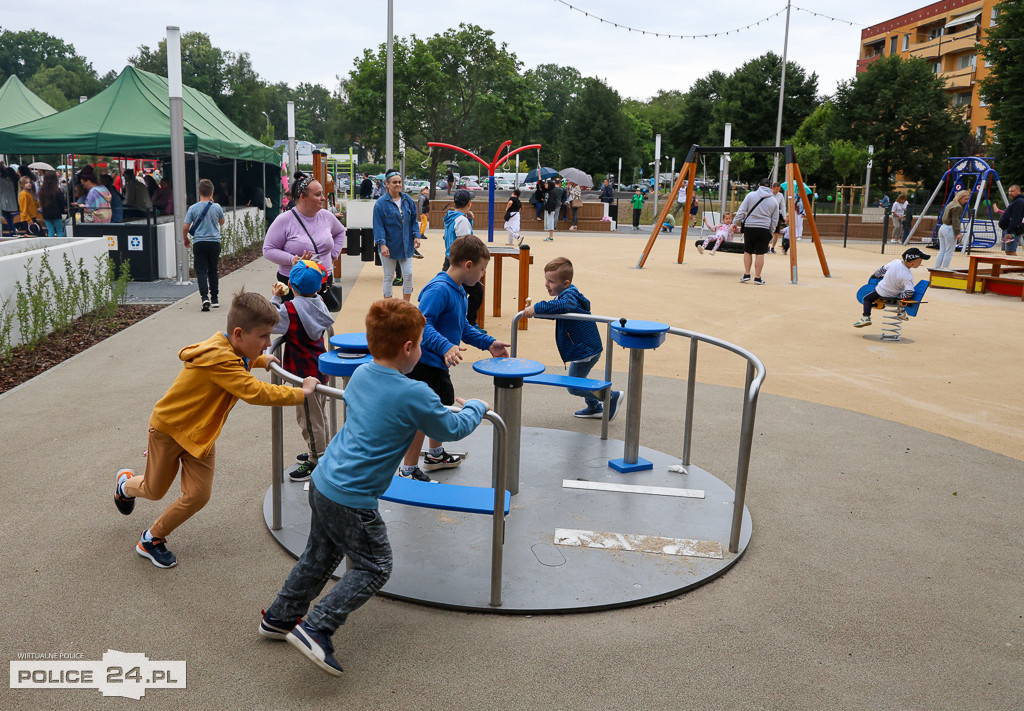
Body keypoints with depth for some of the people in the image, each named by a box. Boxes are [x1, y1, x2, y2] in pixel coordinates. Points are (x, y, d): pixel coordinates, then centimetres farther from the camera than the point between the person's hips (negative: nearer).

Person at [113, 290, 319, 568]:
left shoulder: (232, 350, -7)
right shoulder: (218, 359, -37)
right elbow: (255, 392, -44)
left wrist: (260, 360, 15)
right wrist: (300, 393, -37)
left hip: (201, 433, 7)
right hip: (170, 426, -7)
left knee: (198, 495, -2)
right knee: (155, 491, 15)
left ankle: (152, 539, 20)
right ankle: (126, 484, 51)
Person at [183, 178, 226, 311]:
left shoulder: (193, 208, -5)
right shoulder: (216, 207, -4)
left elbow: (185, 227, -4)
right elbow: (222, 222, 15)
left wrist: (185, 239, 15)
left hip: (199, 243, -1)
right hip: (214, 242, 1)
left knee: (201, 271, -1)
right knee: (213, 271, 13)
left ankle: (205, 297, -20)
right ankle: (214, 299, 18)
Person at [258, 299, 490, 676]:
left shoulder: (361, 374, 4)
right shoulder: (415, 395, -18)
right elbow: (452, 429, -4)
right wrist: (475, 407, 17)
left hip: (322, 481, 8)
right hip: (352, 501, -8)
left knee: (320, 555, 25)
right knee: (373, 568, 8)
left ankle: (280, 617, 39)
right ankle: (315, 629, 1)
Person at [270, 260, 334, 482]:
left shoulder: (291, 308, -22)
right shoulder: (318, 303, 1)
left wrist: (276, 299, -6)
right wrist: (286, 297, 6)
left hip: (305, 371, -8)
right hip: (319, 366, 8)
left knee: (309, 418, 3)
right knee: (319, 414, 22)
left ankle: (316, 462, 11)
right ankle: (321, 453, 35)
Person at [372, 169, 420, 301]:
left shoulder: (408, 200, 5)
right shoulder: (381, 203, -9)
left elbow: (413, 220, 12)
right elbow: (378, 225, -11)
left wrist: (416, 236, 2)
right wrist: (382, 244, -19)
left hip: (406, 245, 4)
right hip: (389, 246, -4)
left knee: (408, 275, 3)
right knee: (388, 277, 6)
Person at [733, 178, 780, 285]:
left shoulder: (751, 195, 1)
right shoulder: (774, 201, 6)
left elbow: (741, 211, -2)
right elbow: (775, 220, 9)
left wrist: (735, 223, 4)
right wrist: (770, 232, 17)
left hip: (749, 227, 0)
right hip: (764, 229, 0)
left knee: (747, 251, 13)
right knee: (760, 253, 3)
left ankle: (746, 274, 13)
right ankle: (757, 278, 6)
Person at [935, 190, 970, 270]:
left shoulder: (951, 204, 15)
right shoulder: (957, 207, -13)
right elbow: (955, 221, -18)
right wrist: (958, 233, -17)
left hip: (942, 227, 9)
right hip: (949, 229, -9)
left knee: (942, 251, 12)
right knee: (949, 252, -2)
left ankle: (936, 268, 11)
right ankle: (944, 269, 0)